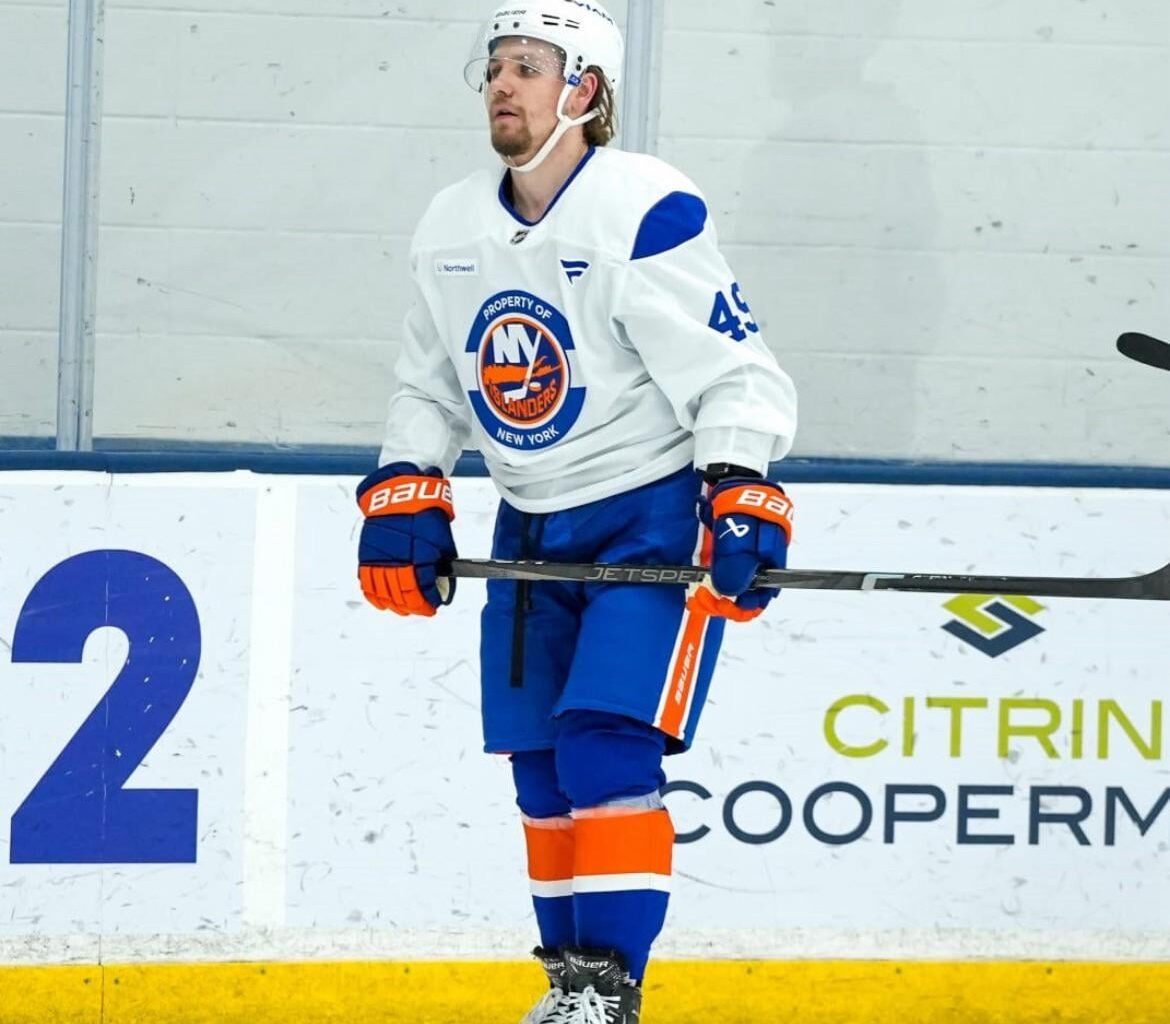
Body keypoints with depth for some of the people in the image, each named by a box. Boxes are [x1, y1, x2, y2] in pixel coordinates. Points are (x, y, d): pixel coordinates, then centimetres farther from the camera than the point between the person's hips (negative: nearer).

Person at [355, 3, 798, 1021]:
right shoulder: (451, 229, 3)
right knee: (541, 769, 8)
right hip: (533, 531, 7)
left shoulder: (647, 213, -18)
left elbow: (736, 376, -19)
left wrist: (742, 500, -31)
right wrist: (403, 497, 3)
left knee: (606, 747, -18)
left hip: (656, 520, -7)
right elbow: (430, 389, 16)